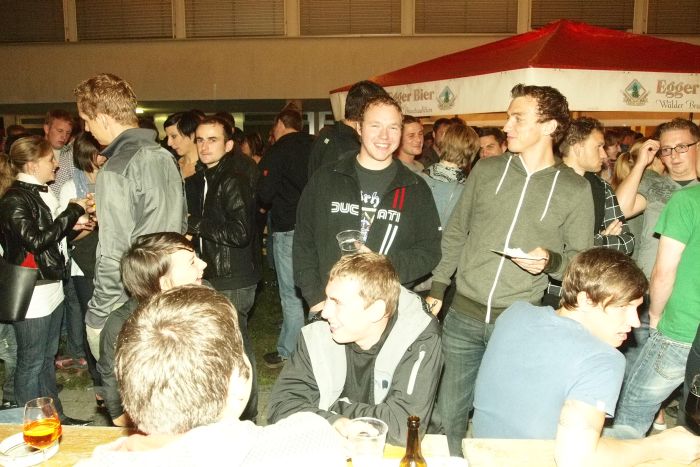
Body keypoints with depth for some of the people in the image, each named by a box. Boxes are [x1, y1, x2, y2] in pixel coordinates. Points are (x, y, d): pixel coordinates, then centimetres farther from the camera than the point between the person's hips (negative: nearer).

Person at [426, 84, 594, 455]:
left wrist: (550, 261, -17)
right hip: (463, 316, 2)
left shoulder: (575, 189, -2)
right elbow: (455, 234, 10)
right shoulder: (485, 170, 3)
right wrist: (437, 288, 7)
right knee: (449, 415, 13)